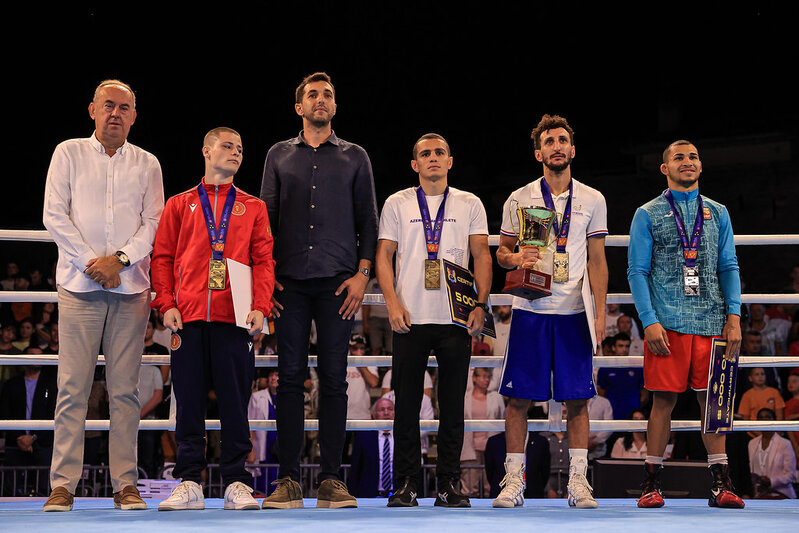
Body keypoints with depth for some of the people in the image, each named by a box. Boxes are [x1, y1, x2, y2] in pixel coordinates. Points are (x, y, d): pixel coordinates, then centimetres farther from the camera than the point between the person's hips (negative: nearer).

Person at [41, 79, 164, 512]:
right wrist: (90, 262, -7)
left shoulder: (147, 164, 13)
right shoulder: (69, 153, 9)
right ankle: (63, 484, -4)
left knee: (125, 389, 0)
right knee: (72, 387, -6)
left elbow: (154, 223, 7)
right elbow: (54, 215, 2)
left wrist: (120, 259, -9)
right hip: (80, 285, -1)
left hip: (130, 286, 2)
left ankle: (125, 484, 2)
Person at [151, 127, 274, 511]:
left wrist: (260, 306, -7)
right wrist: (166, 304, -3)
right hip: (188, 319, 0)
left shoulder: (253, 208, 14)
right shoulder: (179, 205, 15)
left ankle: (236, 483, 5)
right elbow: (162, 258, 10)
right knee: (189, 403, 1)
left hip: (234, 319, 0)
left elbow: (264, 261, 7)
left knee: (235, 403, -1)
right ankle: (189, 484, 6)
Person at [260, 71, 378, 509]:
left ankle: (331, 480, 0)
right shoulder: (279, 156, 15)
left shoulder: (354, 157, 12)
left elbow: (368, 221, 10)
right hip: (290, 282, 1)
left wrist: (361, 273, -2)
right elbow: (266, 218, 13)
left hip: (338, 281, -1)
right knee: (290, 378, -2)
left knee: (334, 379, -3)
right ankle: (288, 480, 0)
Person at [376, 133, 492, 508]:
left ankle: (449, 484, 8)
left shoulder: (470, 204, 11)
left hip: (457, 319, 1)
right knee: (406, 405, -1)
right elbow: (384, 256, 6)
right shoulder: (397, 204, 10)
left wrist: (481, 304, -6)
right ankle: (405, 484, 6)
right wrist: (393, 303, -7)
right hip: (410, 319, 0)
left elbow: (482, 256, 7)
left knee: (453, 406, 2)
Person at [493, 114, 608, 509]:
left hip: (575, 313, 1)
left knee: (577, 399, 0)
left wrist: (600, 313, 1)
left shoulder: (592, 200, 8)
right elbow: (501, 251, 11)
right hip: (530, 310, -1)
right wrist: (514, 258, -13)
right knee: (519, 398, -2)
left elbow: (597, 261, 8)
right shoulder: (519, 199, 6)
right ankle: (514, 481, 6)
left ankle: (578, 481, 6)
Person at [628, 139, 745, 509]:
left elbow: (729, 268, 14)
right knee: (664, 400, -3)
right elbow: (637, 272, 1)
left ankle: (720, 485, 5)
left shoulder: (717, 214, 16)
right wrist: (649, 321, -10)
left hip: (712, 323, 3)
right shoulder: (648, 215, 6)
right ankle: (652, 484, 4)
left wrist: (733, 316, 2)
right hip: (667, 324, -3)